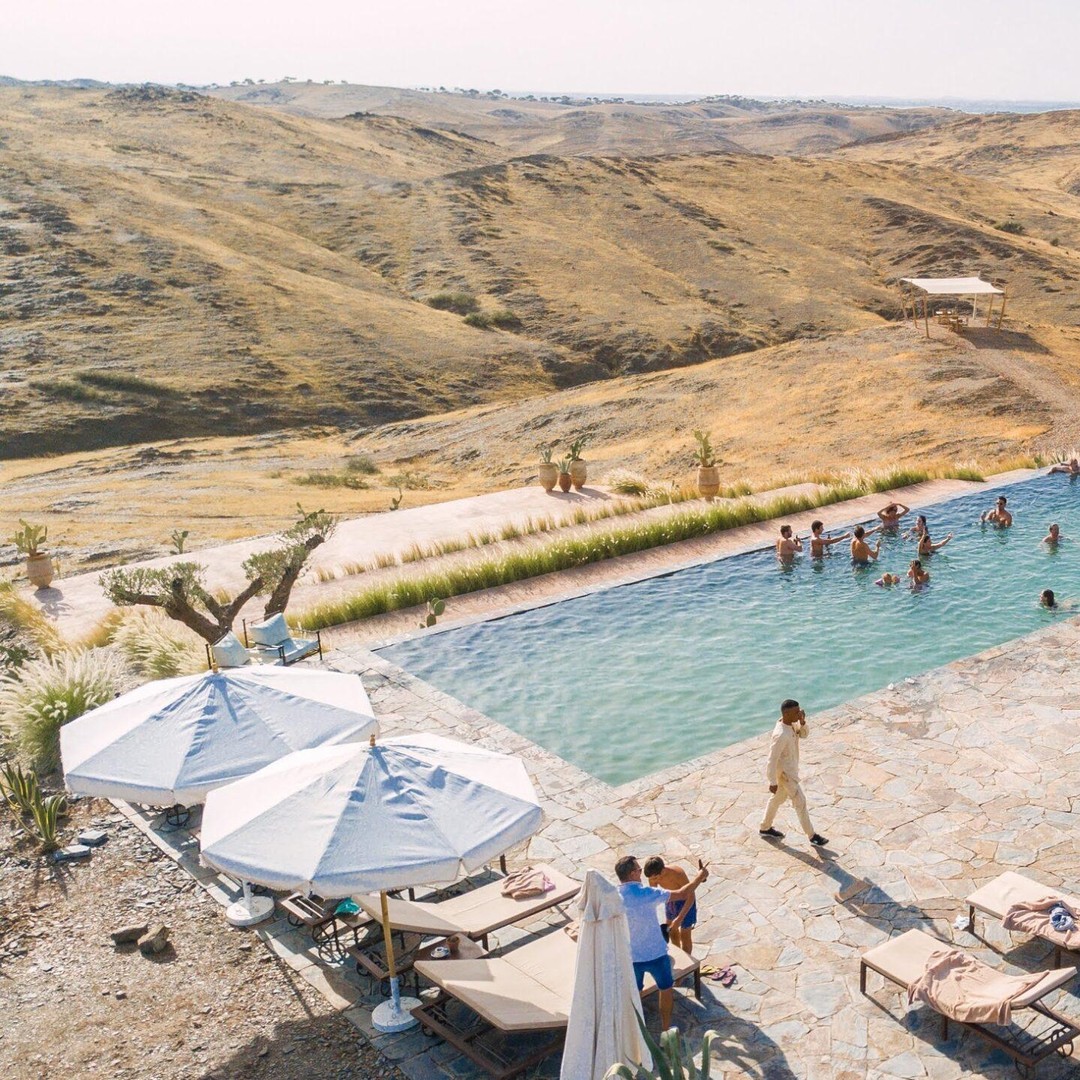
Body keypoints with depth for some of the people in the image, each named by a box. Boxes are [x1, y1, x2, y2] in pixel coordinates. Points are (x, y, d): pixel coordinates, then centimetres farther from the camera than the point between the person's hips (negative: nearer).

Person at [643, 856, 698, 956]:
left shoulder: (678, 874, -40)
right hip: (670, 901, 5)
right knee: (672, 932, 21)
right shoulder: (654, 874, -24)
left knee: (685, 936, 8)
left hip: (686, 902, -5)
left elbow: (691, 897, -32)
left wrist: (679, 918, -39)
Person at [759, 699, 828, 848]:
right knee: (800, 802, 4)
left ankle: (765, 828, 39)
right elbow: (772, 759, -28)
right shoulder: (781, 735, -33)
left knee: (778, 798, 22)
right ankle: (812, 836, 19)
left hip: (790, 769, 9)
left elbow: (804, 734, 6)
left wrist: (802, 722, -15)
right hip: (785, 773, -9)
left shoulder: (790, 723, -7)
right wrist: (773, 782, -22)